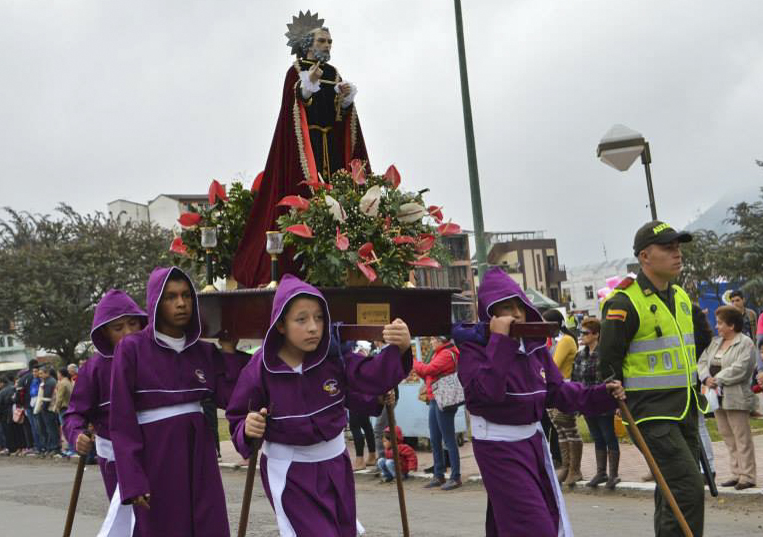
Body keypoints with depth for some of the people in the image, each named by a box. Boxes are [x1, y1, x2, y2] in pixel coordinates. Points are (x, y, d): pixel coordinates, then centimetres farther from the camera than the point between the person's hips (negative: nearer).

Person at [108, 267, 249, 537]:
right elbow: (121, 420, -9)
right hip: (155, 456, -4)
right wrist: (132, 480, -16)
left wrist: (229, 351, 0)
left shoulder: (204, 350, 7)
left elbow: (229, 399, -2)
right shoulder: (132, 348, -6)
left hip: (199, 455, 4)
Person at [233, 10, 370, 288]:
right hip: (306, 142, -6)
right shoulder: (296, 71, 1)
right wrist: (309, 83, -28)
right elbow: (294, 104, -14)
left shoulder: (333, 73, 17)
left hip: (332, 144, 6)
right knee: (308, 197, -13)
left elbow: (340, 113, 16)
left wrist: (345, 97, -4)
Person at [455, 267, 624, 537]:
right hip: (498, 445, -7)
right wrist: (500, 341, -29)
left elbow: (557, 390, 6)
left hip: (533, 439, 8)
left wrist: (599, 395, -7)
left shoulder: (534, 344, 5)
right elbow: (487, 391, -31)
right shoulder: (473, 345, -15)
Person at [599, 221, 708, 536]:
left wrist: (696, 394, 22)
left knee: (674, 491, 15)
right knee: (688, 489, -16)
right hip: (652, 413, -8)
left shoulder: (681, 298, 13)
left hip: (685, 410, 8)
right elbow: (608, 362, -12)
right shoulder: (625, 303, -14)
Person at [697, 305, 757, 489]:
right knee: (728, 437, 12)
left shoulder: (745, 343, -8)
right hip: (718, 397, 8)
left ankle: (747, 476, 2)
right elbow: (702, 361, 11)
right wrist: (706, 378, -8)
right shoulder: (716, 342, 16)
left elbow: (740, 369, -19)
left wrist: (717, 380, -16)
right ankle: (737, 474, 20)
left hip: (736, 398, -8)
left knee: (742, 438, -3)